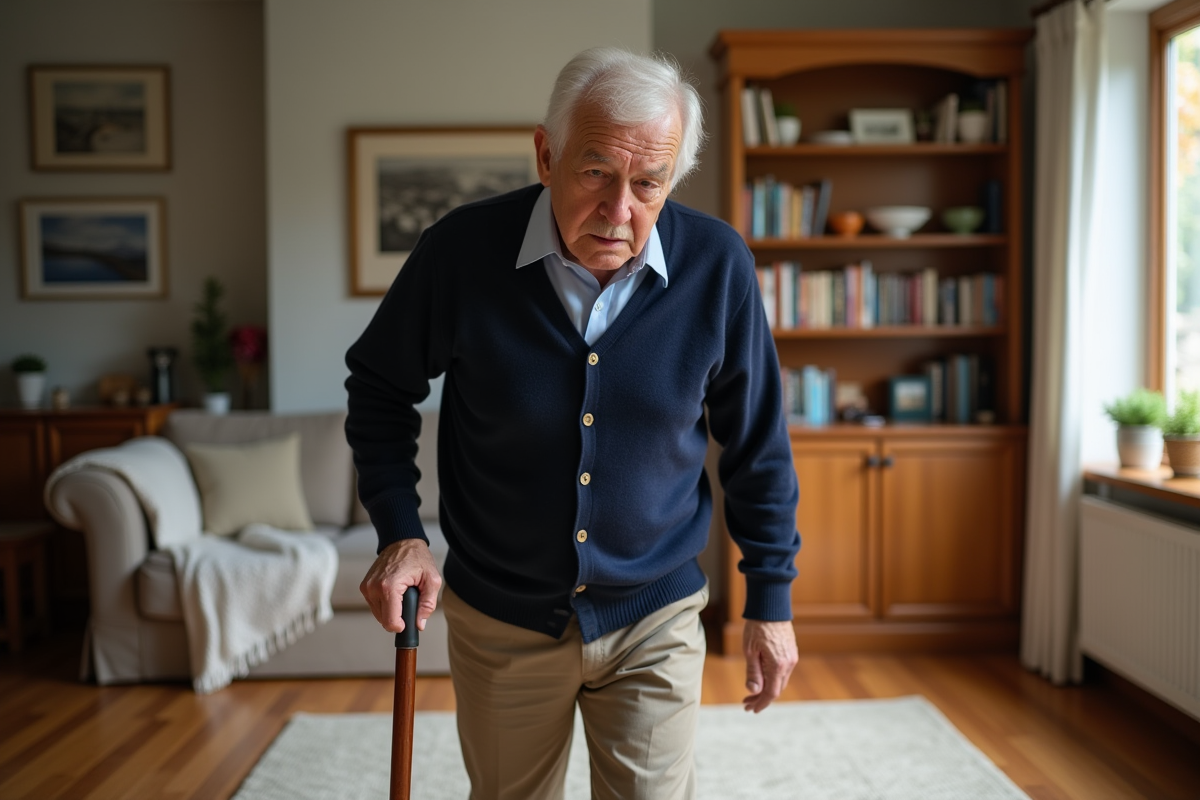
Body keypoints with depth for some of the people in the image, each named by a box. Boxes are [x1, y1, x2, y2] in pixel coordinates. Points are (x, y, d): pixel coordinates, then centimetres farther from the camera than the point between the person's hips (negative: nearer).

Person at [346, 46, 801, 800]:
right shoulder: (463, 247, -17)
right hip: (498, 619, 1)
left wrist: (770, 597, 2)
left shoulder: (717, 265, -15)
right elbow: (380, 386, 0)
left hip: (654, 620, 0)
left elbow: (758, 445, -2)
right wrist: (399, 532, -9)